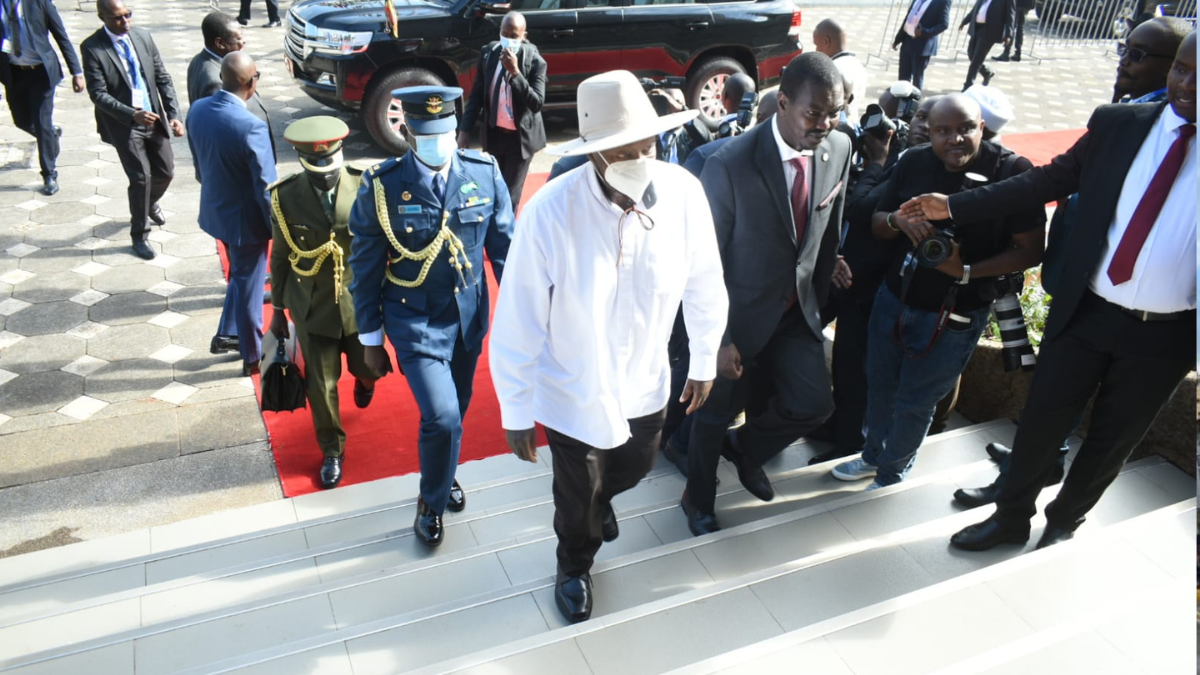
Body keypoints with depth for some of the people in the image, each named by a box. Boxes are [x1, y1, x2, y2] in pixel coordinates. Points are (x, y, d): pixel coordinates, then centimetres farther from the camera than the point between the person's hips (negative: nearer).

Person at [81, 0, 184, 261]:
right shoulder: (92, 48, -13)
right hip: (123, 125, -4)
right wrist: (133, 114, -29)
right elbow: (98, 94, -16)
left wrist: (174, 114, -7)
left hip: (154, 119, 5)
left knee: (165, 172, 13)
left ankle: (150, 203, 48)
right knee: (141, 177, -6)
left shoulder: (143, 37, 1)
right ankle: (139, 235, 14)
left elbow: (163, 79, 3)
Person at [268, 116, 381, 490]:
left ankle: (363, 377, 57)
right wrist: (277, 311, 6)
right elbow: (279, 257, 0)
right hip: (312, 308, 0)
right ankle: (332, 450, 32)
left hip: (361, 302, 0)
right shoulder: (285, 196, -11)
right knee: (321, 384, 8)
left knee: (369, 367, 16)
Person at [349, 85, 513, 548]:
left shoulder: (484, 172, -9)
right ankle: (431, 502, 19)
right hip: (415, 322, -3)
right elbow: (365, 269, -6)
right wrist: (370, 340, -1)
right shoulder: (381, 186, -15)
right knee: (441, 417, -11)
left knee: (456, 411, 19)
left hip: (469, 317, 3)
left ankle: (443, 476, 50)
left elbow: (504, 246, 0)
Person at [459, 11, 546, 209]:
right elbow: (477, 94, 5)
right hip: (493, 133, 4)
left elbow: (537, 103, -22)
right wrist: (465, 129, 1)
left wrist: (515, 71, -29)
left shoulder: (535, 61, -14)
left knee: (510, 195, 1)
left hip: (520, 137, -4)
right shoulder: (488, 53, -2)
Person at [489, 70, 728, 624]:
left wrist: (704, 361, 7)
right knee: (577, 495, 22)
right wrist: (516, 412, -12)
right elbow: (518, 322, -20)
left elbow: (704, 283, -5)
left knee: (635, 467, 30)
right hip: (573, 392, -3)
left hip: (646, 383, 3)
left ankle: (601, 498, 69)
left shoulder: (683, 192, -21)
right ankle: (575, 566, 57)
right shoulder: (550, 212, -30)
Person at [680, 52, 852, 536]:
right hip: (740, 315, -5)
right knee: (716, 414, 13)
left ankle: (745, 448, 41)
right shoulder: (730, 165, -27)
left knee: (813, 404, 8)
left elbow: (829, 229, 7)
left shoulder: (840, 149, -9)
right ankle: (698, 501, 41)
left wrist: (820, 294, 13)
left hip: (798, 311, 5)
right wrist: (717, 338, -16)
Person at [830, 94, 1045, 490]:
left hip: (953, 316, -4)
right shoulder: (913, 164, -3)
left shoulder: (1012, 172, -15)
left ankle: (891, 473, 37)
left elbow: (1030, 250, -15)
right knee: (879, 385, 19)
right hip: (894, 298, 4)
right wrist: (898, 219, -19)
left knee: (914, 402, 11)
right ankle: (874, 455, 45)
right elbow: (876, 226, 4)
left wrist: (966, 271, -27)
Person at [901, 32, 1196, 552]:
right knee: (1041, 420, 10)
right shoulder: (1117, 125, -2)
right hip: (1086, 311, 1)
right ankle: (1011, 517, 32)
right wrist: (954, 206, -2)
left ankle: (1064, 523, 40)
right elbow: (1049, 180, 4)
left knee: (1111, 440, 16)